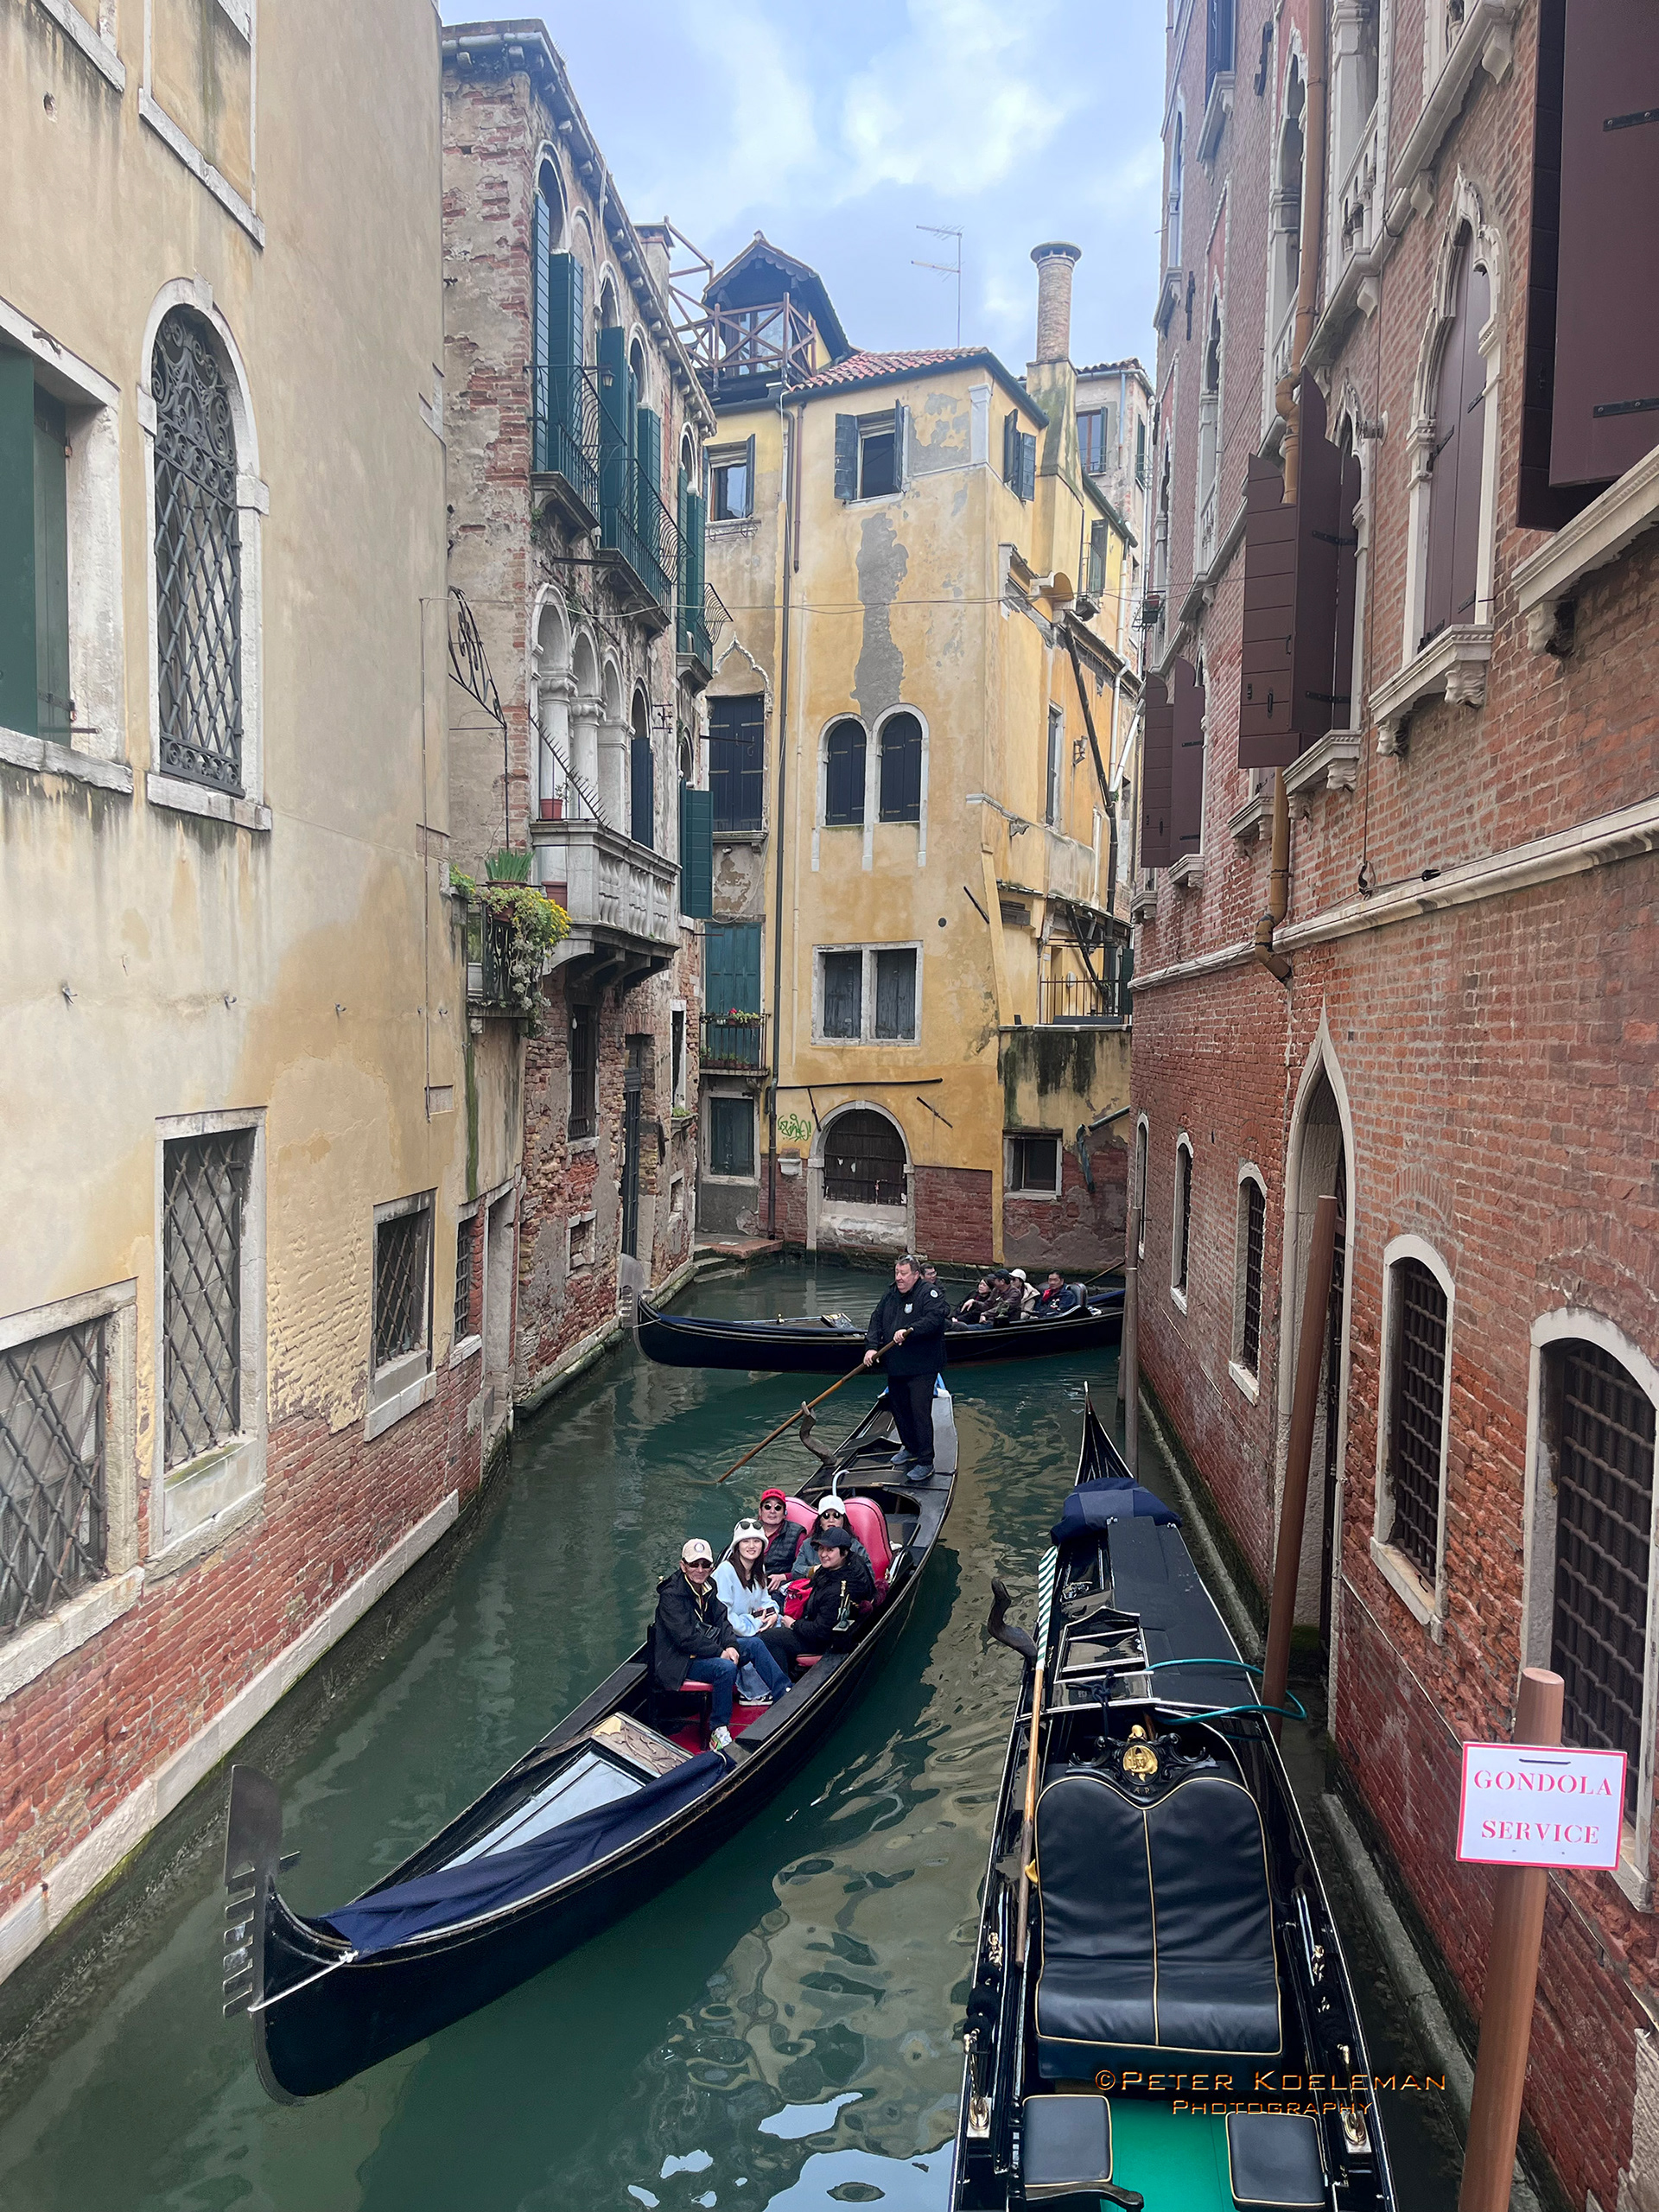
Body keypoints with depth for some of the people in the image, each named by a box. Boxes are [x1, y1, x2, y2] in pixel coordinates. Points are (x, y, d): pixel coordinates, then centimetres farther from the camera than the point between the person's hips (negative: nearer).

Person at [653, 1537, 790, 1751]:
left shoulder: (708, 1585, 5)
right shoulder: (671, 1595, -21)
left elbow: (721, 1618, 5)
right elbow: (686, 1639, -26)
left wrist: (730, 1646, -15)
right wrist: (721, 1652, -22)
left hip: (710, 1647, 9)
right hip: (682, 1661, -9)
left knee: (755, 1643, 1)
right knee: (726, 1668, -32)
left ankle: (784, 1694, 6)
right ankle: (719, 1731, -22)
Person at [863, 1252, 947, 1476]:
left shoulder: (929, 1295, -10)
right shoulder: (891, 1296, 13)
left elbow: (933, 1319, -26)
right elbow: (876, 1320, 13)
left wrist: (909, 1330, -37)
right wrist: (872, 1346, -2)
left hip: (921, 1368, -8)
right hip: (895, 1367, 8)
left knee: (920, 1412, -9)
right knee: (899, 1409, 18)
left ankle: (925, 1462, -1)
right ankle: (910, 1448, 37)